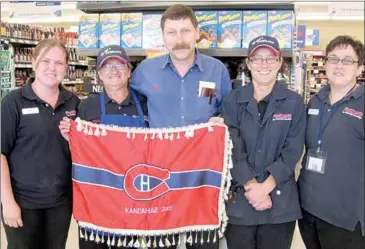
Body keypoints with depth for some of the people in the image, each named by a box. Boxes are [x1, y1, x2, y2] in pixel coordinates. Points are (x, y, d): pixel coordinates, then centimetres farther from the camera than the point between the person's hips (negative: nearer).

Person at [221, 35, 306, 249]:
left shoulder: (294, 103, 1)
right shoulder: (232, 101, 1)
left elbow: (292, 152, -5)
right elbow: (232, 149, -6)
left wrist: (265, 187, -14)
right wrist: (251, 186, -15)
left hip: (280, 203, 0)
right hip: (238, 201, 0)